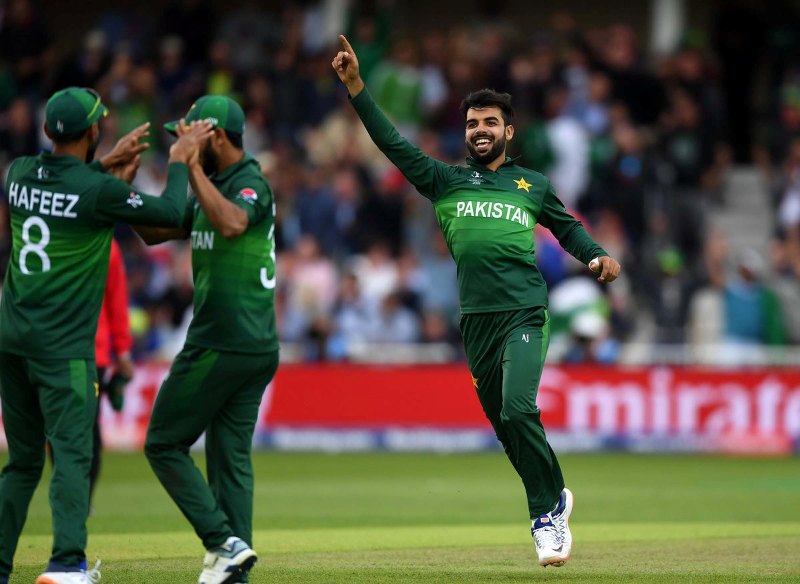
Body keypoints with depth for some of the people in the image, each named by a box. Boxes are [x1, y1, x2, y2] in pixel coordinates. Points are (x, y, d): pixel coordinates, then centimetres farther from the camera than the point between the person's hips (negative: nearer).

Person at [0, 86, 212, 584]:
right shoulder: (98, 190, -13)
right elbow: (170, 212, -3)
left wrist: (107, 164, 32)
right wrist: (180, 162, 12)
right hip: (64, 345, -6)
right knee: (71, 453, -11)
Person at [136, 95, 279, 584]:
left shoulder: (251, 184, -12)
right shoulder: (212, 190, 17)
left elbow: (231, 223, -35)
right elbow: (154, 232, 21)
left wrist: (193, 166, -28)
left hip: (222, 349, -9)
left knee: (164, 443, -2)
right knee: (231, 457, 7)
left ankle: (225, 544, -10)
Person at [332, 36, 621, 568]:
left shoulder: (533, 184, 13)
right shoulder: (445, 181, 13)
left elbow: (566, 225, 27)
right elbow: (392, 142, 7)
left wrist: (596, 257, 8)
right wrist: (356, 85, 0)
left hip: (525, 314, -3)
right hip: (477, 320, 3)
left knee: (518, 409, -22)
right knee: (504, 424, 6)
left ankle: (546, 513, -13)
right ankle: (555, 500, 26)